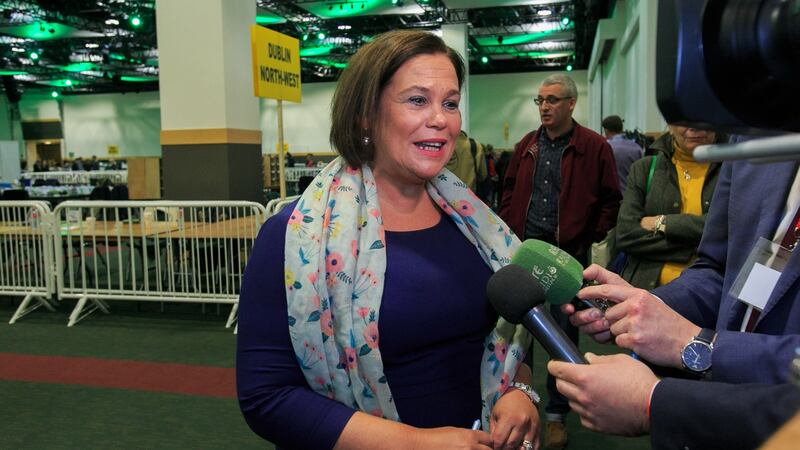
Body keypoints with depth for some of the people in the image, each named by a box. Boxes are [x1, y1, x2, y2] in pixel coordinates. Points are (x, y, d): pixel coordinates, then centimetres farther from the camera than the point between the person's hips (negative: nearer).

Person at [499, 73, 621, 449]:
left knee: (563, 333, 6)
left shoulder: (595, 147, -5)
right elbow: (510, 191, 16)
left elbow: (611, 200, 0)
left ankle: (556, 414, 20)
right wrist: (509, 231, 5)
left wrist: (590, 237, -4)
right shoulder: (527, 145, 7)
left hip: (568, 254, -3)